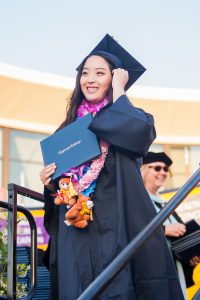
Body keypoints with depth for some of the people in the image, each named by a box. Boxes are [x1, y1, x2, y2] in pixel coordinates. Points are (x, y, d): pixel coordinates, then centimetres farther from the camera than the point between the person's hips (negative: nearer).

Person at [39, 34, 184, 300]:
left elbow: (139, 131, -21)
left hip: (114, 232, -4)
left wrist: (118, 90, -7)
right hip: (74, 236, 4)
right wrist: (50, 183, 0)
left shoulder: (128, 118, 6)